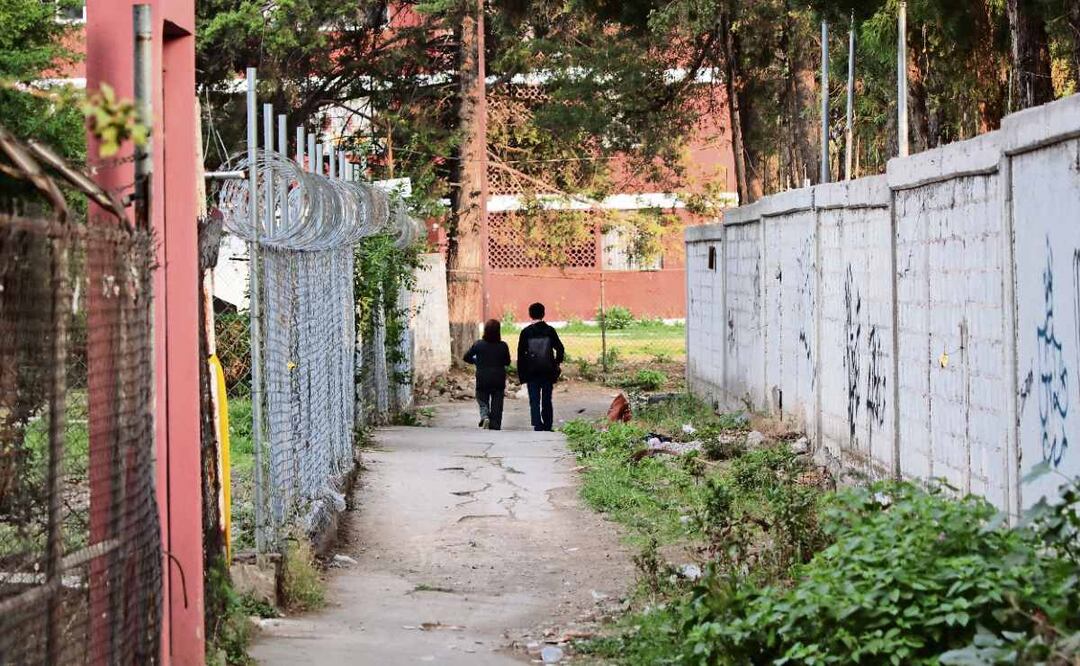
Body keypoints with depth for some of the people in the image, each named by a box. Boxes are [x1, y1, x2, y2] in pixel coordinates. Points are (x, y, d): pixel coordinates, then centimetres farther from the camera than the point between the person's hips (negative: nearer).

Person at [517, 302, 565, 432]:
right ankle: (547, 427, 13)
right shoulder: (550, 330, -1)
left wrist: (521, 374, 1)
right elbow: (560, 349, -2)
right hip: (548, 372, 2)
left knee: (534, 401, 1)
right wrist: (556, 363, 13)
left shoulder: (526, 332, -3)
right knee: (547, 400, 11)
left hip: (532, 372, -1)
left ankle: (537, 426, -11)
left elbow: (521, 354, -4)